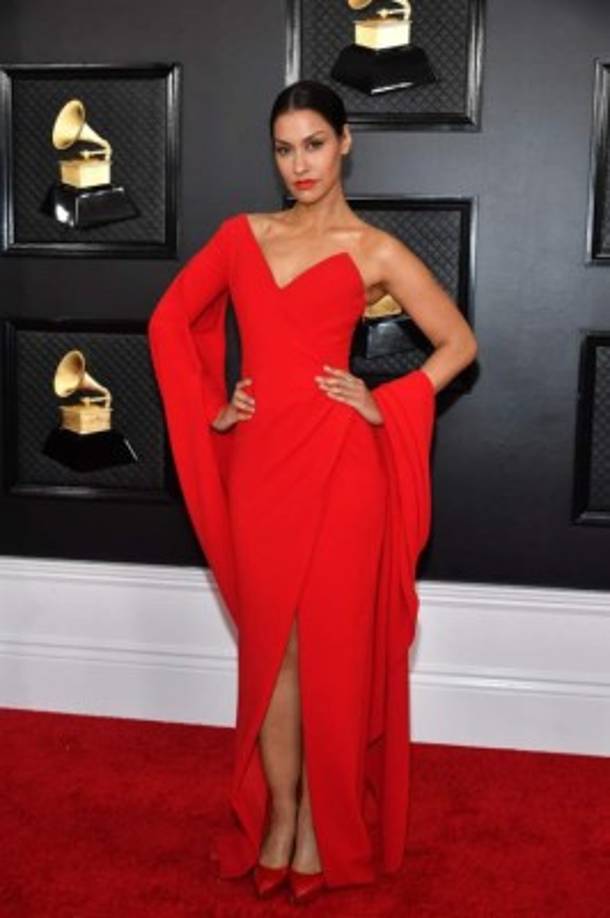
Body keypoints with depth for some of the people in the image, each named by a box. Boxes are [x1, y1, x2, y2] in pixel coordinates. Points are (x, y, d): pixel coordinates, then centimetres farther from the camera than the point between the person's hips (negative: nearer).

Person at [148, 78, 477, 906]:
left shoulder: (376, 252, 2)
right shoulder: (242, 234, 11)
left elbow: (459, 343, 5)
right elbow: (170, 319, 15)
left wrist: (383, 404, -5)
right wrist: (210, 408, 5)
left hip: (337, 463, -3)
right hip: (259, 463, 3)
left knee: (332, 643, 4)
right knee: (270, 645, 9)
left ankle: (321, 822, 20)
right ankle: (275, 814, 24)